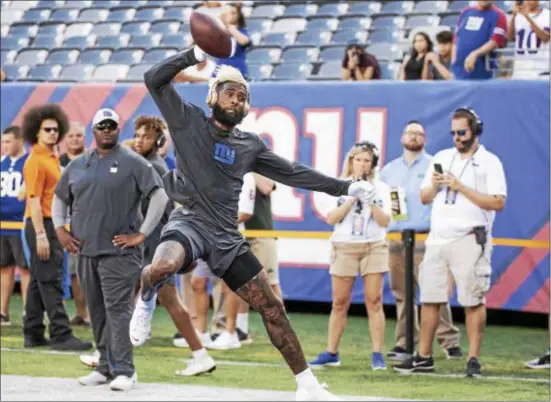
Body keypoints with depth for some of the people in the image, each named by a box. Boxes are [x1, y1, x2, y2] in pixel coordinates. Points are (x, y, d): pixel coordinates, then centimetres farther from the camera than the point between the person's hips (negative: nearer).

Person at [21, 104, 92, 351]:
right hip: (42, 225, -10)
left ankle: (33, 334, 16)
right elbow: (34, 199, -18)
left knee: (39, 282, 11)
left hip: (52, 225, 10)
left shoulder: (52, 159, 16)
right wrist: (40, 235, -22)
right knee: (51, 282, -10)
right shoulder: (36, 161, -12)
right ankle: (61, 335, -12)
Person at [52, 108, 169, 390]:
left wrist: (142, 234, -10)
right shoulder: (77, 165, 13)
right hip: (85, 251, 6)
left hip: (118, 251, -6)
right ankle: (105, 367, 18)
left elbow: (160, 196, -7)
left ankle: (124, 371, -12)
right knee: (97, 313, 10)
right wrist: (60, 229, 9)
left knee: (117, 311, -12)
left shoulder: (133, 163, -3)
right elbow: (60, 198, 24)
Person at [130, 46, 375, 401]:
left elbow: (293, 173, 19)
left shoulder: (250, 145, 13)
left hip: (226, 236, 4)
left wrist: (345, 187, 15)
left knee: (272, 307, 2)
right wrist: (196, 55, -14)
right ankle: (146, 300, -2)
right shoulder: (189, 121, 3)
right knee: (163, 266, -40)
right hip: (190, 223, -4)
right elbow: (155, 80, -5)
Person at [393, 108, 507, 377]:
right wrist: (434, 186, -3)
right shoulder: (441, 158, 16)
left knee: (474, 301, -5)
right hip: (438, 239, 6)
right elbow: (424, 198, 19)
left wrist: (461, 188, -14)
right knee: (429, 299, 6)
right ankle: (424, 357, 11)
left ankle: (473, 359, -2)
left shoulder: (489, 162, -1)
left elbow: (498, 203, -12)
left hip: (470, 240, -6)